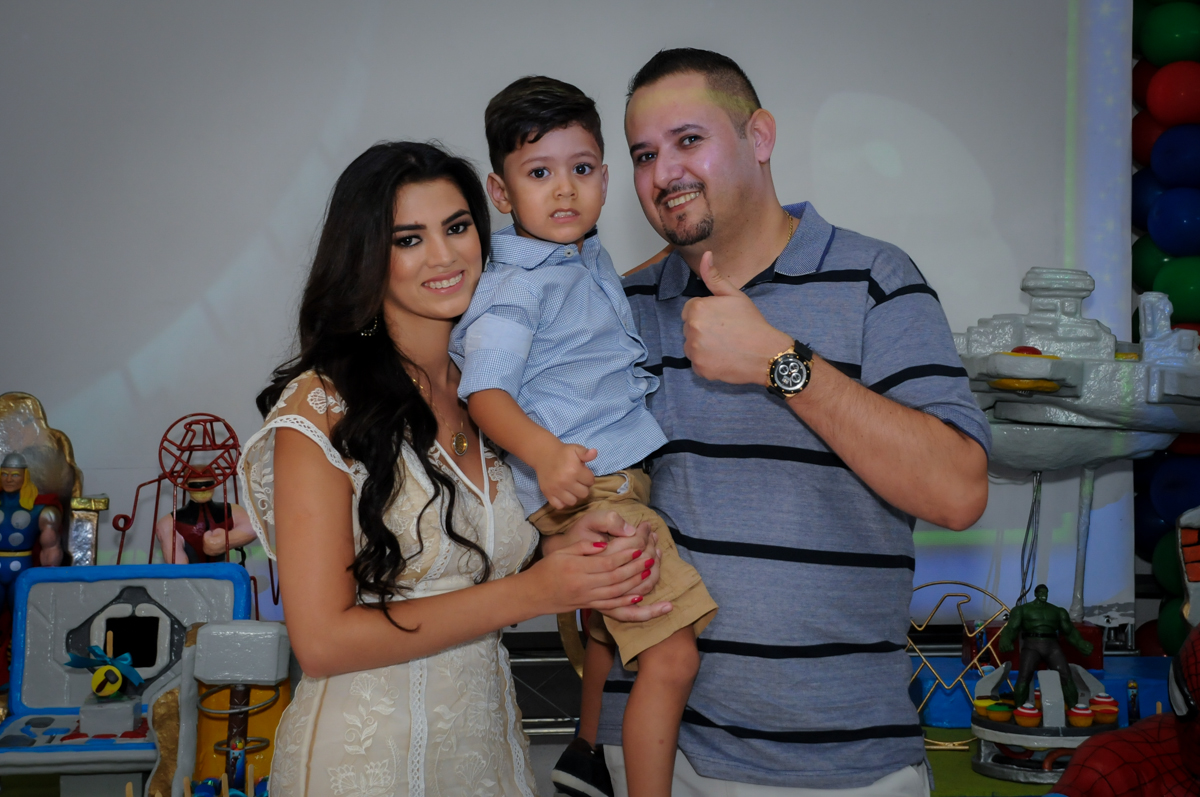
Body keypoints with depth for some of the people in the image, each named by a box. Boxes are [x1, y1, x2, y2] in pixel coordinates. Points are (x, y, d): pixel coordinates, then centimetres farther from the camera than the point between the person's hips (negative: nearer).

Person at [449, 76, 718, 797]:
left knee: (613, 624, 30)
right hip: (582, 487, -10)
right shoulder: (518, 284, -16)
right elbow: (485, 388, -27)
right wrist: (544, 452, -44)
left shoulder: (593, 261, 12)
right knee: (671, 654, -17)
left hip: (621, 476, 10)